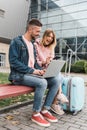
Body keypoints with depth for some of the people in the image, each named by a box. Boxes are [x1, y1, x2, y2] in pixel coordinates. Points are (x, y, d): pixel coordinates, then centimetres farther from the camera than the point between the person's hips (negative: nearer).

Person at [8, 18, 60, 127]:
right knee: (42, 83, -32)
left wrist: (40, 69, -1)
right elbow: (13, 62, -18)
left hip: (31, 74, 8)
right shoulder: (16, 41, -8)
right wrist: (32, 70, -20)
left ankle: (45, 110, 0)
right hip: (19, 75, -8)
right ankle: (35, 114, -12)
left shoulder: (32, 44, 17)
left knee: (55, 81, -8)